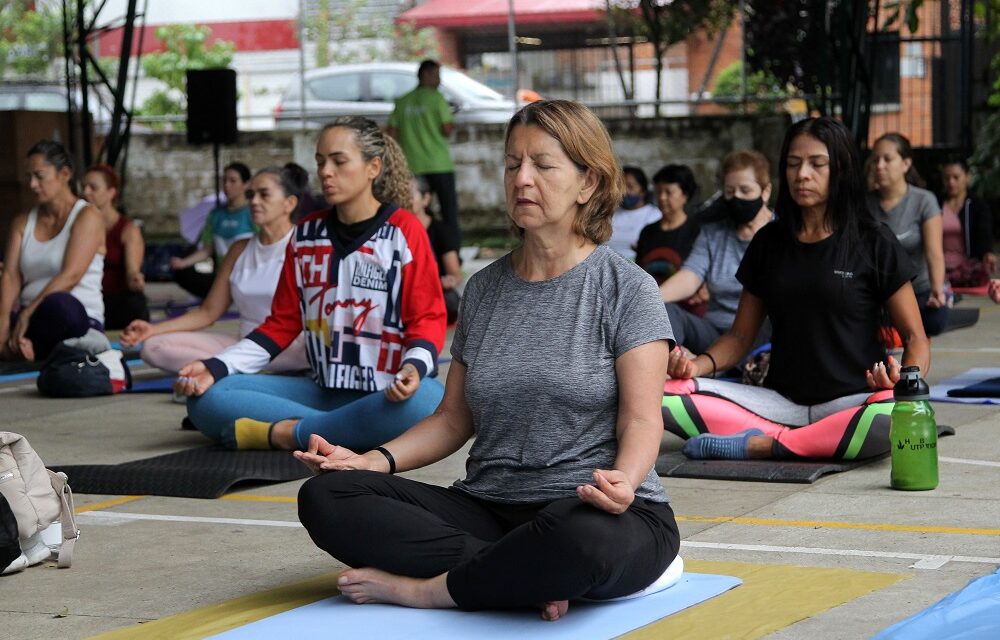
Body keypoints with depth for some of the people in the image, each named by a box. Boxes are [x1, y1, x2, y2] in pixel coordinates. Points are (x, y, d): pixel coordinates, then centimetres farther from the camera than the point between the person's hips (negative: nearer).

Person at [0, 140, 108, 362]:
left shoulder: (87, 217, -2)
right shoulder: (22, 222, 15)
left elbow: (70, 276, -14)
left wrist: (26, 315, -22)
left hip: (77, 317, -4)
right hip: (29, 319, 4)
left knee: (58, 304, -42)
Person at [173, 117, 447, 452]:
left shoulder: (403, 231, -3)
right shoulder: (306, 233, 11)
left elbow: (427, 318, -6)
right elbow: (282, 323, 12)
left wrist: (413, 368, -28)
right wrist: (215, 368, -1)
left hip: (387, 397, -4)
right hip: (322, 392, 4)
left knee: (427, 400, -41)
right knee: (205, 397, -13)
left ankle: (288, 433, -25)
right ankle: (342, 432, -23)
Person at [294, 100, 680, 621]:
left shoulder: (625, 288, -1)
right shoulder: (485, 289, 14)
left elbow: (641, 420, -8)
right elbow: (454, 418, 15)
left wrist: (624, 480, -31)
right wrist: (375, 459, -3)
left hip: (592, 514, -5)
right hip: (489, 510, 5)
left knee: (581, 536, -44)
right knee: (324, 498, -17)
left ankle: (424, 588, -17)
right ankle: (529, 579, -22)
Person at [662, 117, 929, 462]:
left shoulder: (874, 243, 1)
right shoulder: (769, 242, 12)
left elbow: (915, 338, 1)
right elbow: (740, 335, 16)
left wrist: (906, 380, -21)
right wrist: (700, 364, -5)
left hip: (850, 403, -3)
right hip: (780, 401, 3)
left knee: (897, 416, -41)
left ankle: (763, 444, -25)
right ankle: (791, 439, -23)